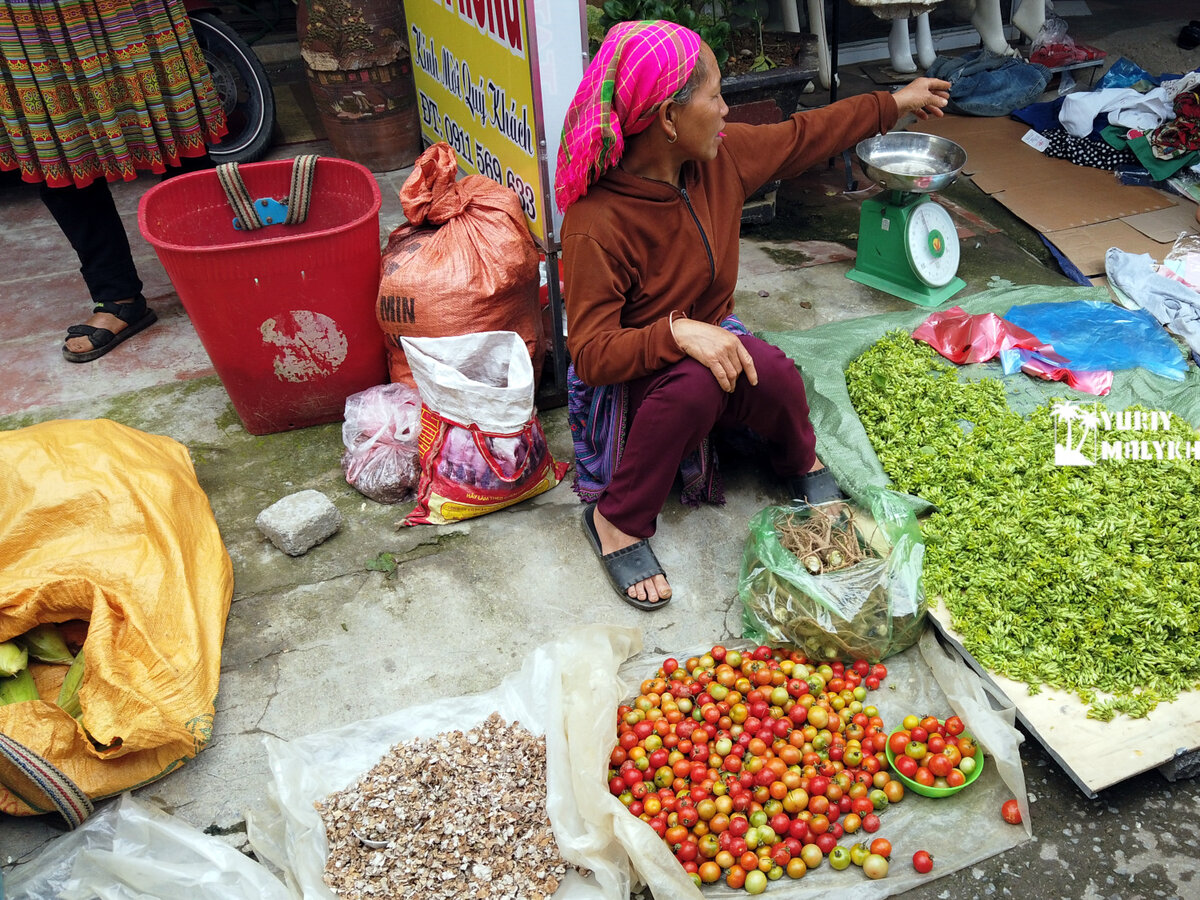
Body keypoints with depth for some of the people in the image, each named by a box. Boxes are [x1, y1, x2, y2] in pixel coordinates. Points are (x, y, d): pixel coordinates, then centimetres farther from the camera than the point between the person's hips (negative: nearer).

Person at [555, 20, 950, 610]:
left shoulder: (720, 156, -7)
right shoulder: (596, 224, -27)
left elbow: (799, 138, 12)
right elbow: (591, 355, -27)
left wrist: (894, 103, 22)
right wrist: (678, 332, -42)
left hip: (711, 338, 5)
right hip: (628, 381, -5)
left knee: (774, 375, -27)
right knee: (693, 381, -39)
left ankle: (800, 462, 9)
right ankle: (617, 522, -16)